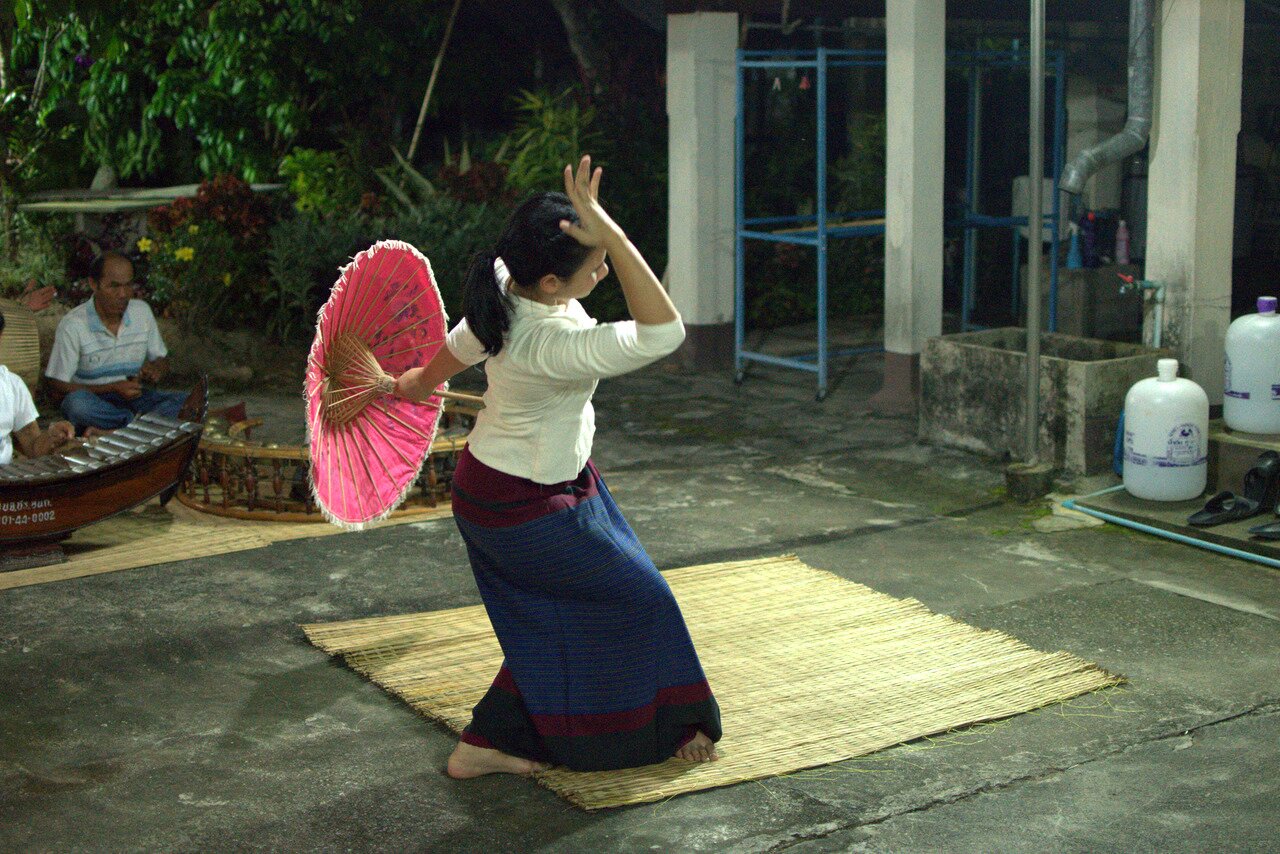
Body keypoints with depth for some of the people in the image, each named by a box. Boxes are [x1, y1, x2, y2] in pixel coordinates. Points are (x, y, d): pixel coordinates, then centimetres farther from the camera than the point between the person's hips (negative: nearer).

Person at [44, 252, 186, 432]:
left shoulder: (142, 312, 2)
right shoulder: (72, 325, -12)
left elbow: (162, 359, 15)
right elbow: (58, 389, -11)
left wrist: (155, 370, -11)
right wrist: (113, 388, -20)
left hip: (134, 396, 4)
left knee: (183, 401, -23)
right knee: (77, 402, -39)